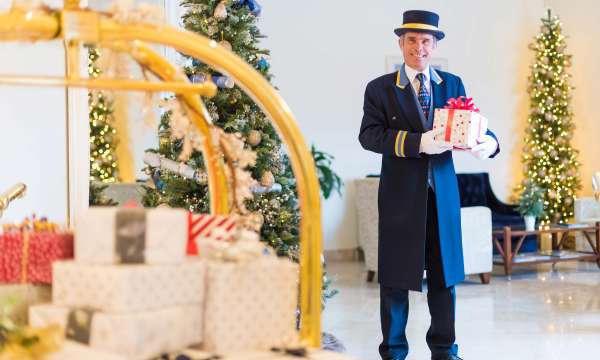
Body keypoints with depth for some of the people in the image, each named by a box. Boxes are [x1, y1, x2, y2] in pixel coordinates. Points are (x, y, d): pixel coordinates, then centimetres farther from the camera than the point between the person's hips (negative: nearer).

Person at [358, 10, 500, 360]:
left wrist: (488, 141, -19)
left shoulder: (453, 85, 11)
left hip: (442, 191, 3)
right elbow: (369, 135, -12)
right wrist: (418, 143, -25)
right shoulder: (380, 88, 1)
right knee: (396, 276, 5)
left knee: (444, 272, 9)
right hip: (400, 194, -2)